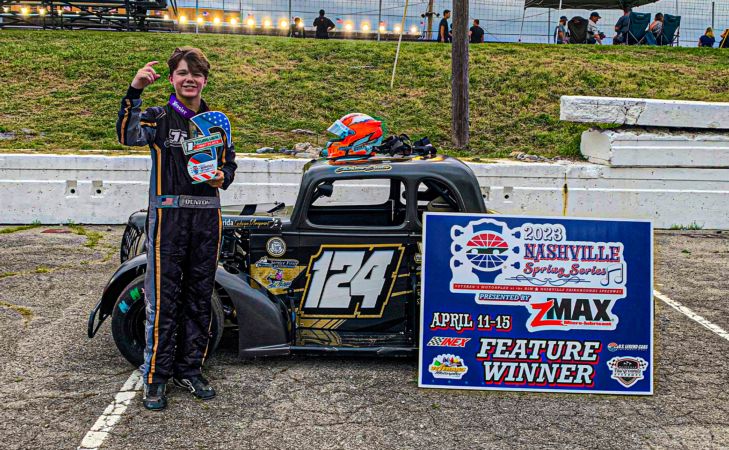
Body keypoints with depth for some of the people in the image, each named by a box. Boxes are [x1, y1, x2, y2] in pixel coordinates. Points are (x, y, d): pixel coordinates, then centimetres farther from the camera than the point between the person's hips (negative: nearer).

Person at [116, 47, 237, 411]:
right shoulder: (159, 116, 0)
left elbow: (229, 164, 21)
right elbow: (128, 135, -21)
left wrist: (221, 177, -3)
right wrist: (134, 91, -34)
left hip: (207, 215, 5)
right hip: (168, 214, -4)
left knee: (199, 296, 10)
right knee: (163, 298, -4)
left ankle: (189, 370, 22)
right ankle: (155, 378, 7)